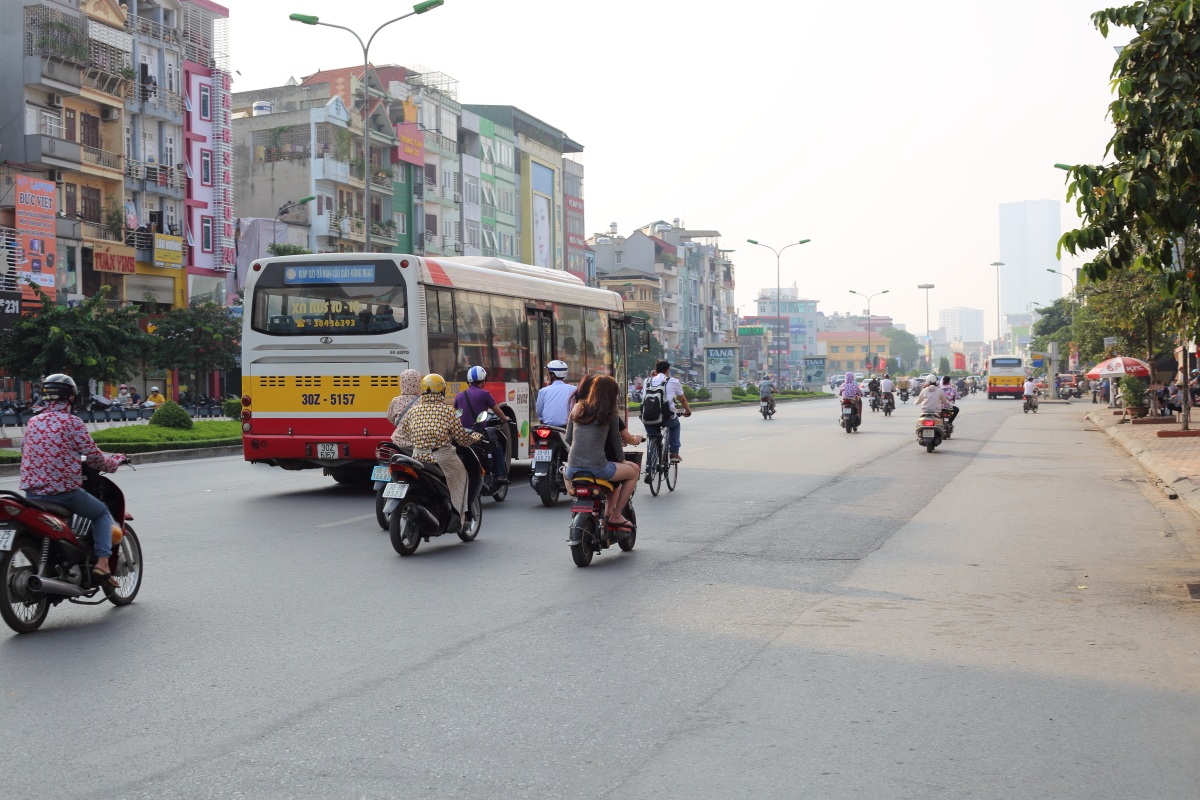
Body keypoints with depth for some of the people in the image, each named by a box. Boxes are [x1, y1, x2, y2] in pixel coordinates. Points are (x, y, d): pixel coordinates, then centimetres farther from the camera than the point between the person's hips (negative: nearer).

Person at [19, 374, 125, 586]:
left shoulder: (33, 422, 9)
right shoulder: (72, 422, -8)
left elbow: (25, 451, 19)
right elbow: (93, 456, -9)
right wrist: (115, 461, 10)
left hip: (32, 492, 6)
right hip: (65, 490, -6)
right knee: (103, 513, 15)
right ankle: (102, 562, -2)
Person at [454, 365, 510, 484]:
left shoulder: (460, 395, 8)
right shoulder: (484, 394, -5)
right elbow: (497, 411, 5)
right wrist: (505, 419, 26)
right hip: (479, 433, -4)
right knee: (498, 447, 19)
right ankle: (501, 476, 10)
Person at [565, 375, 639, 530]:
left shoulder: (577, 408, 10)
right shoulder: (610, 413, -1)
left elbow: (568, 438, 14)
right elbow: (615, 439, 9)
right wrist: (622, 460, 25)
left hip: (573, 469, 4)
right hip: (597, 468, -4)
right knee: (633, 472, 19)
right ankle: (616, 516, 16)